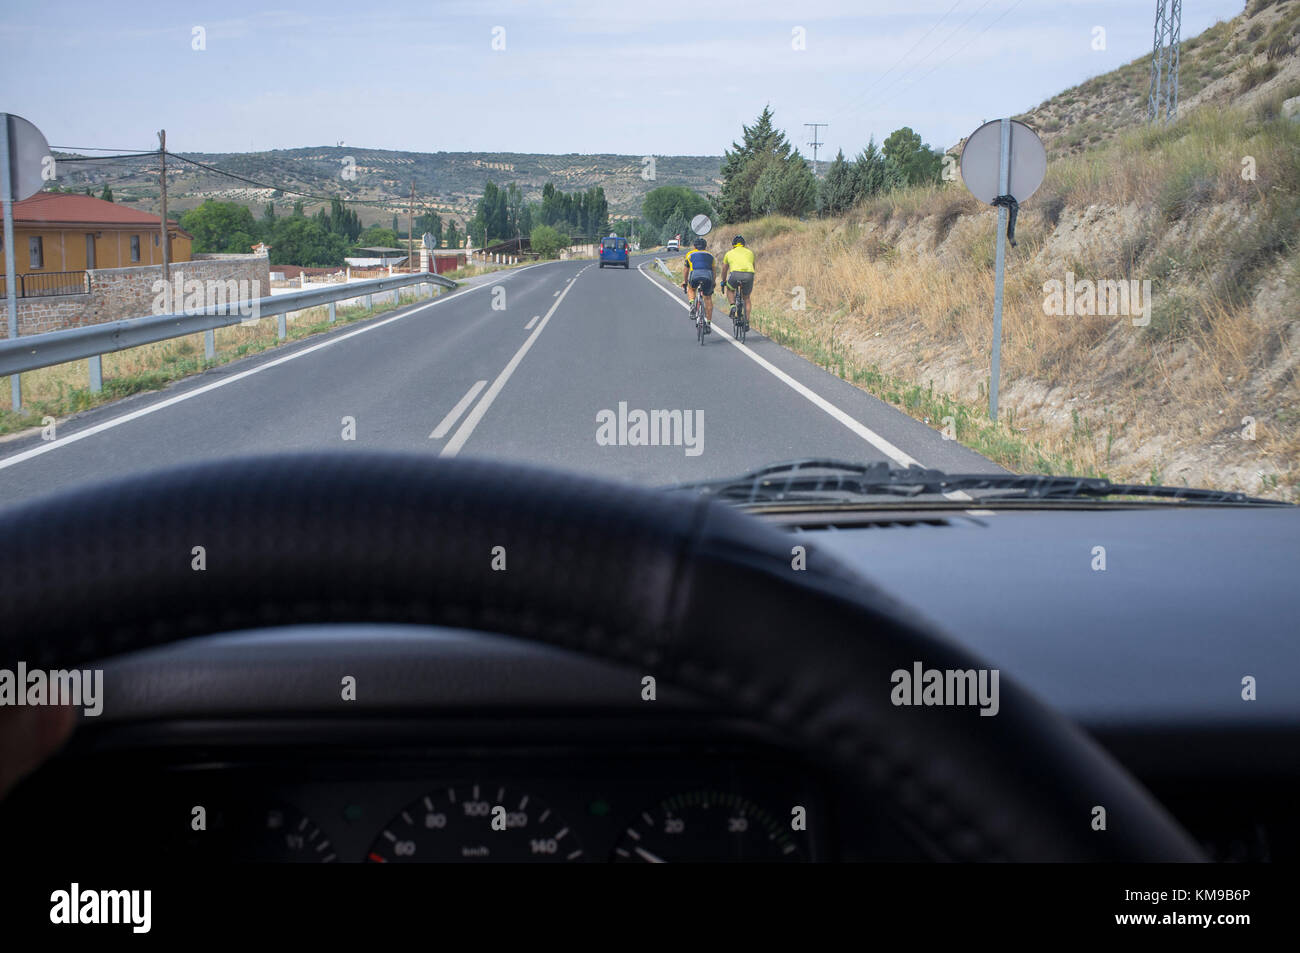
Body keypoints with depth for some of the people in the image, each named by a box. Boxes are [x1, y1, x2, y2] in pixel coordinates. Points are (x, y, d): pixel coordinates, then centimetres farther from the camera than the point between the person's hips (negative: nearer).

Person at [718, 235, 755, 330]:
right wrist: (751, 283, 56)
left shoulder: (729, 253, 26)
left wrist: (723, 282, 52)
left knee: (730, 289, 30)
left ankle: (732, 306, 6)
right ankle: (747, 322, 16)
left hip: (736, 273, -2)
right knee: (746, 297, 22)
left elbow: (724, 270, 37)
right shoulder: (750, 253, 30)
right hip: (749, 275, 2)